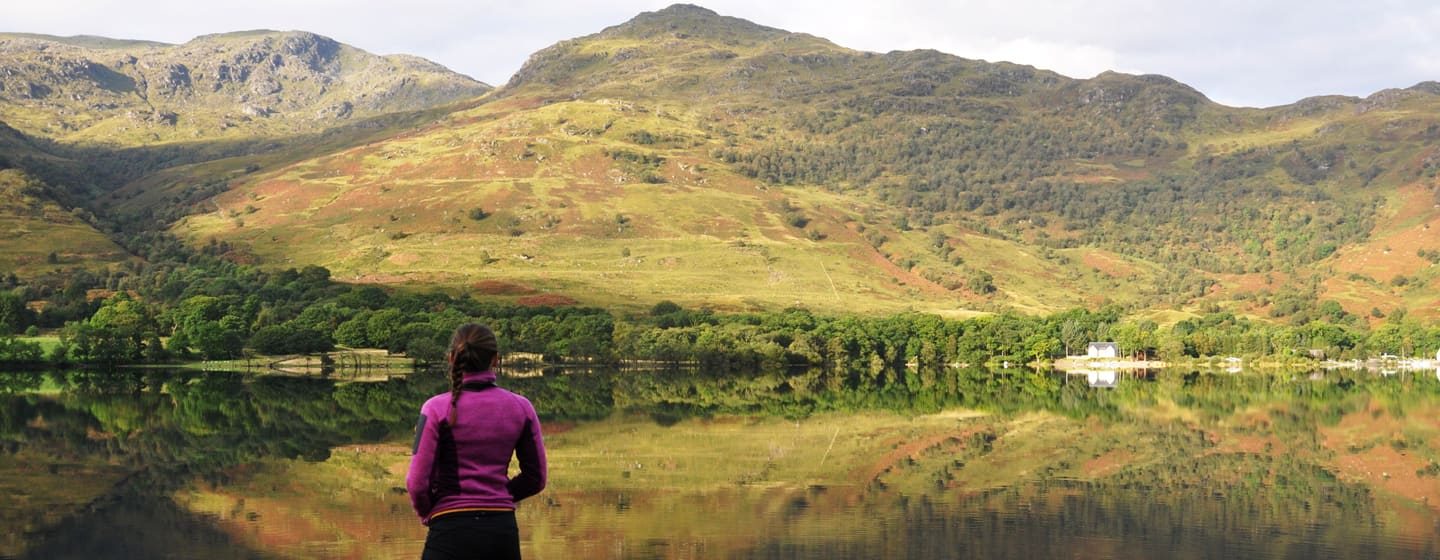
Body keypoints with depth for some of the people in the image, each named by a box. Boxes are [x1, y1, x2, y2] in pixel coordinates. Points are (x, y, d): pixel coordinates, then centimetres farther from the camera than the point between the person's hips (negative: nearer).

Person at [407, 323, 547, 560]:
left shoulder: (438, 409, -7)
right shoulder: (520, 408, 2)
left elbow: (418, 481, -8)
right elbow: (535, 478, 8)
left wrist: (428, 513, 11)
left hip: (452, 532, -3)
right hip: (503, 530, 4)